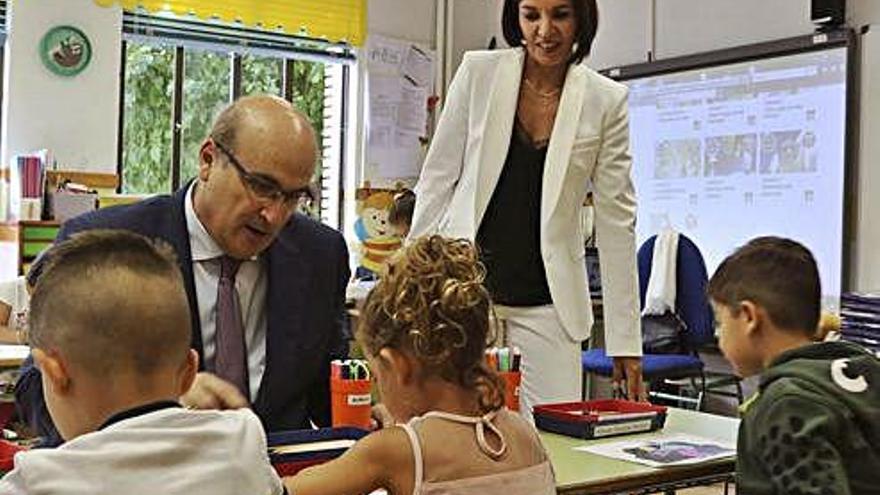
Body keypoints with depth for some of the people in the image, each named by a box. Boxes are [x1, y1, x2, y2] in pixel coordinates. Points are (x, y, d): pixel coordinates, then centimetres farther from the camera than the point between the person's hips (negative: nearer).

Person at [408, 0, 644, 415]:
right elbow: (437, 178, 4)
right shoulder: (478, 72, -1)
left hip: (545, 302, 0)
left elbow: (616, 219, 0)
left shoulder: (606, 101, -1)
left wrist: (625, 342, -2)